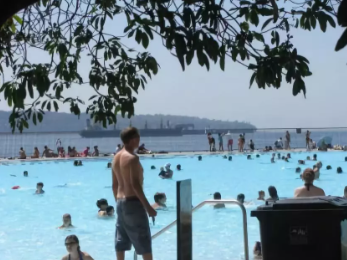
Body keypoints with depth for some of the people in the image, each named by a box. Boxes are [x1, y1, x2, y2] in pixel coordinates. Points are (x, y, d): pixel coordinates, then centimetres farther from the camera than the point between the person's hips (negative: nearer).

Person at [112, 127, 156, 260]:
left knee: (121, 241, 10)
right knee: (143, 240, -2)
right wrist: (148, 207, -19)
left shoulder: (117, 157, 11)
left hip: (121, 202, 9)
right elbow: (135, 184, -22)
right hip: (133, 202, -9)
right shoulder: (132, 158, -15)